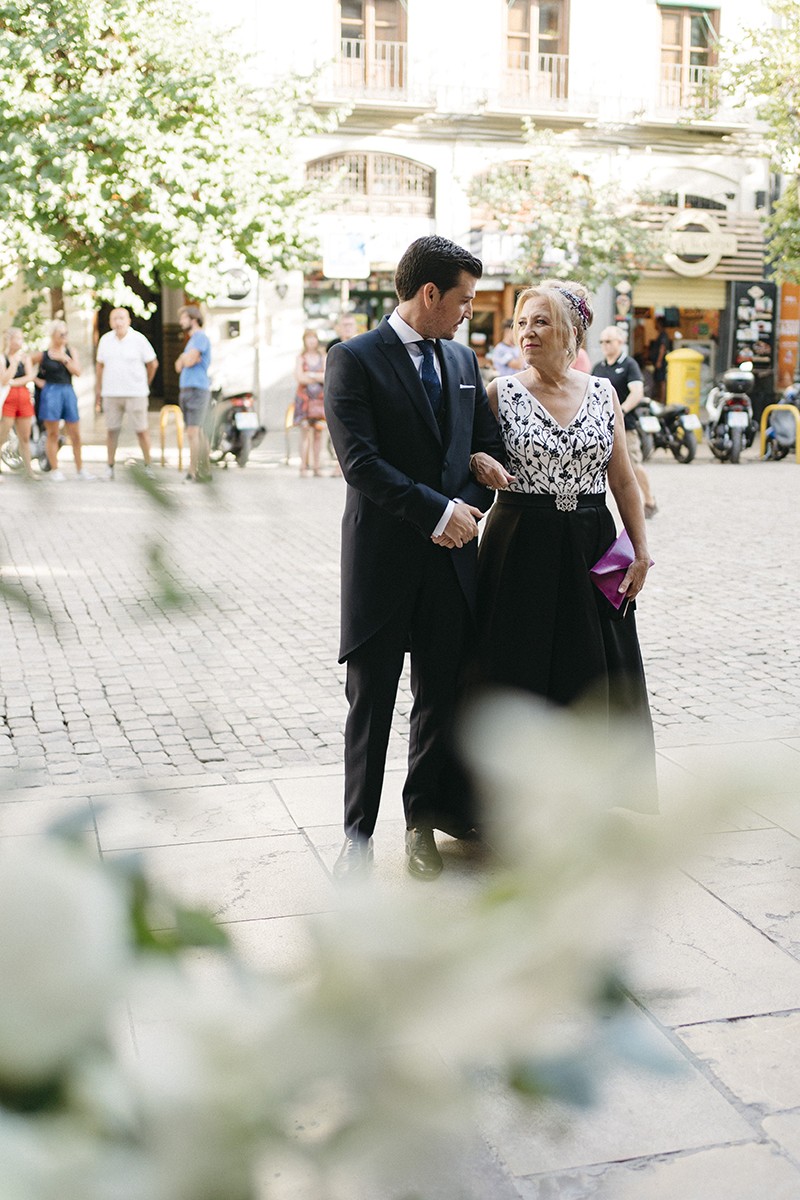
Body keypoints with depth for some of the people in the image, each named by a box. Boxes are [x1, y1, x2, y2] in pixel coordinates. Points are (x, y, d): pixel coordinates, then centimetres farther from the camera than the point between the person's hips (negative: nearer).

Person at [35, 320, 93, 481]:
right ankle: (54, 470, 7)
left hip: (68, 392, 3)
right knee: (52, 434, 0)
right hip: (50, 393, -3)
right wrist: (37, 381, -1)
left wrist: (64, 359, -8)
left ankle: (80, 469, 11)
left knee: (75, 434, 4)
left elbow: (77, 371, -1)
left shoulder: (70, 352, 10)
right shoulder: (43, 355, 2)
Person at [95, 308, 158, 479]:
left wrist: (145, 384, 14)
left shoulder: (139, 339, -5)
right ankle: (110, 466, 13)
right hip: (111, 394, 3)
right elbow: (100, 366, 14)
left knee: (142, 430, 0)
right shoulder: (105, 340, 5)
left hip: (136, 393, -3)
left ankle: (148, 465, 10)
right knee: (111, 430, 4)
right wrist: (98, 391, 12)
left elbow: (153, 364, 4)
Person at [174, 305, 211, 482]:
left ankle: (195, 472, -17)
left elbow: (189, 361, -20)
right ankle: (203, 471, 11)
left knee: (193, 432, -15)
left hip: (197, 390, -10)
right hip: (187, 390, 10)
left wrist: (184, 358, 2)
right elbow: (179, 366, 14)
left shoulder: (201, 337, -8)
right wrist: (186, 359, -7)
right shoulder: (192, 341, 22)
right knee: (198, 432, 9)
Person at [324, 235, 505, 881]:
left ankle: (423, 819, 29)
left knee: (442, 697, 12)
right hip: (382, 559, -5)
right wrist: (439, 512, -18)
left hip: (452, 559, 5)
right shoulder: (354, 360, -7)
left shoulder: (463, 360, 12)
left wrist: (468, 510, -6)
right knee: (371, 705, 5)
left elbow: (491, 448, 13)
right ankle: (358, 834, 16)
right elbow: (360, 460, -16)